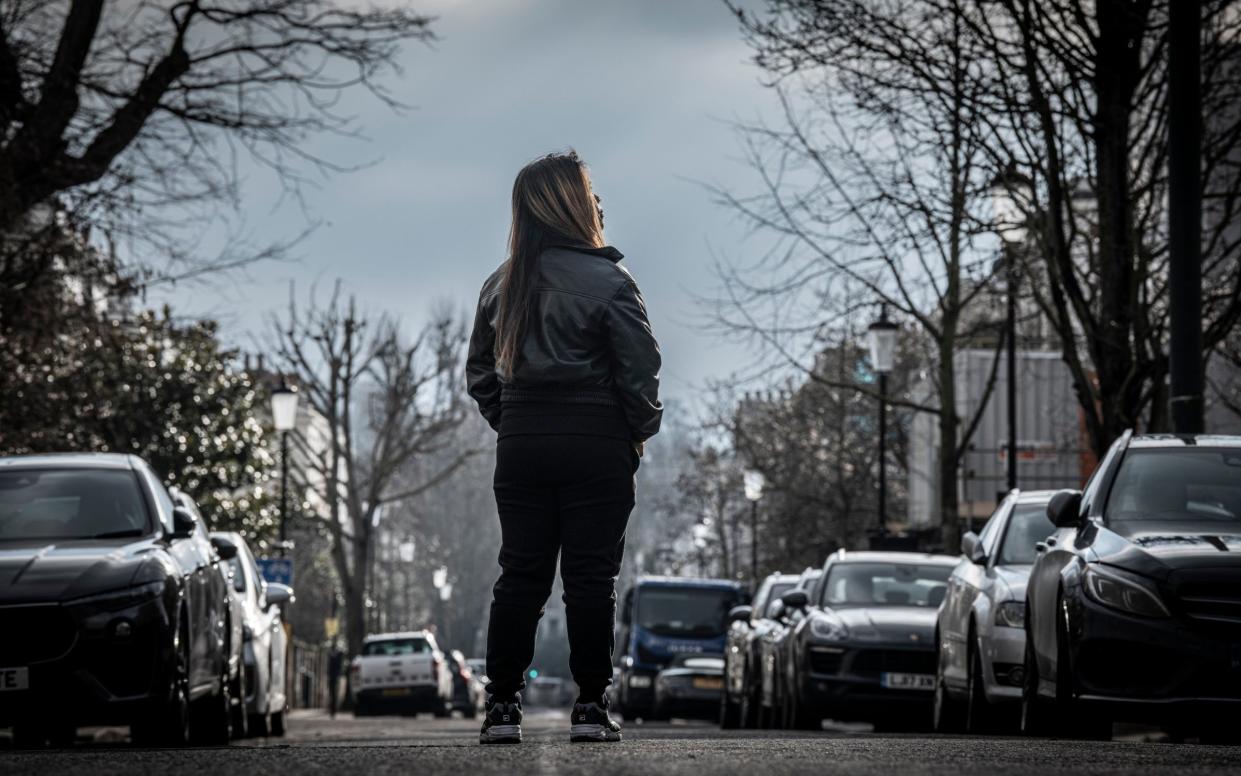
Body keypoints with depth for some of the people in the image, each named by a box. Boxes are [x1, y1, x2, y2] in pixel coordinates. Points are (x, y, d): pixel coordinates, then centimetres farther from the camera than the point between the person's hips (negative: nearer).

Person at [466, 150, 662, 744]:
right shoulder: (607, 282, -10)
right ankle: (591, 707, 1)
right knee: (590, 575, 0)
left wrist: (512, 425, 16)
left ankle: (502, 707, 4)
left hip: (521, 446, 5)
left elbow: (480, 373, 12)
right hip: (596, 446, -4)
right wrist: (640, 431, 2)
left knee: (520, 573, 7)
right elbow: (640, 370, -12)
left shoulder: (500, 285, 8)